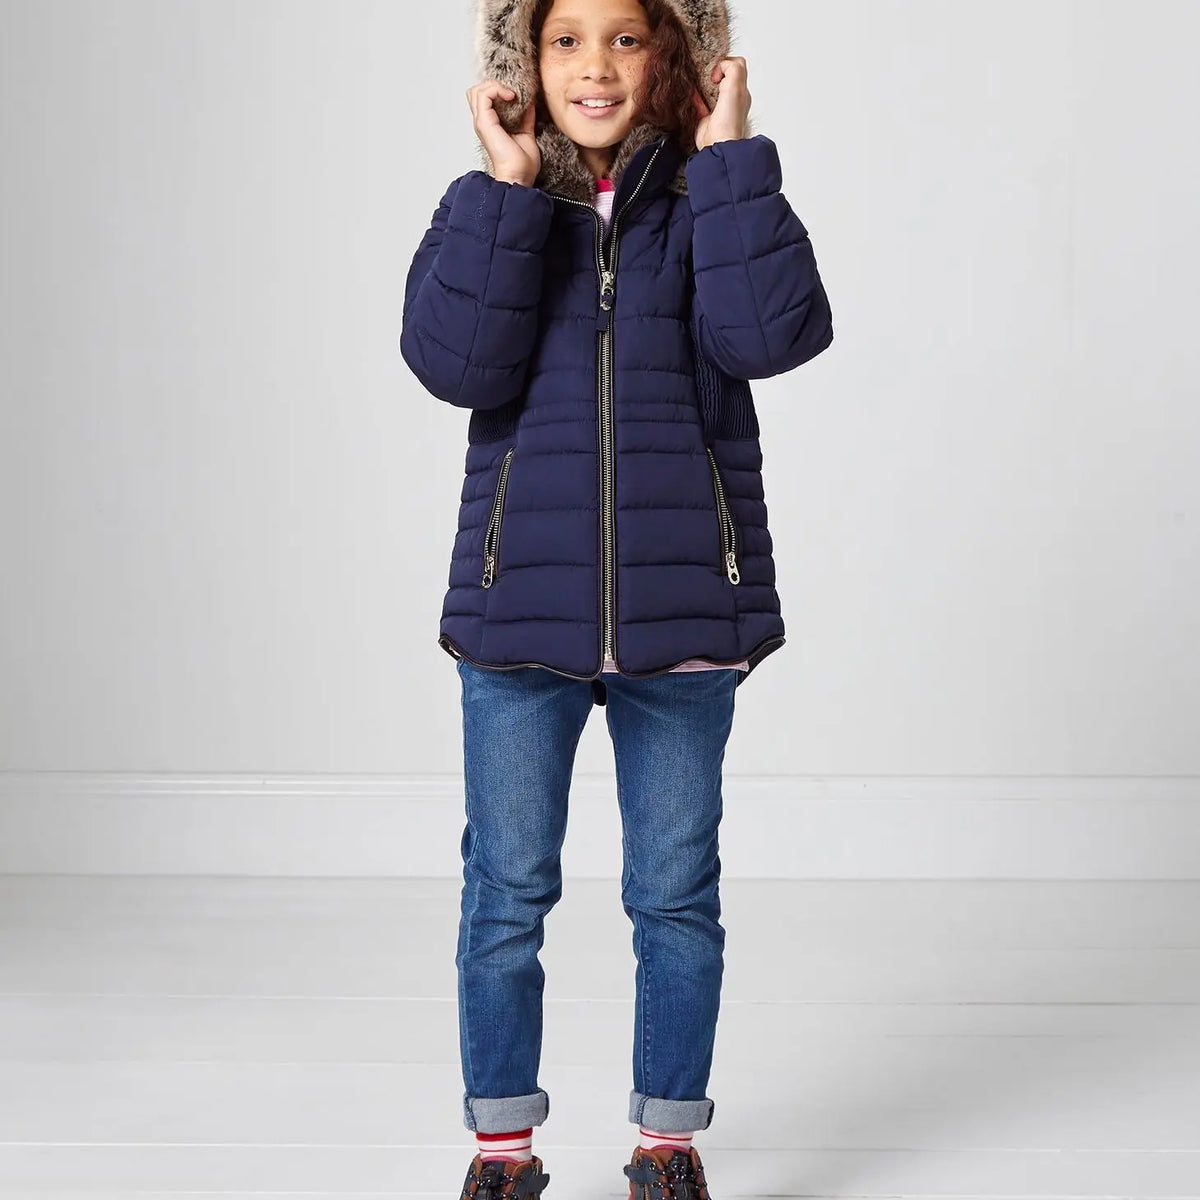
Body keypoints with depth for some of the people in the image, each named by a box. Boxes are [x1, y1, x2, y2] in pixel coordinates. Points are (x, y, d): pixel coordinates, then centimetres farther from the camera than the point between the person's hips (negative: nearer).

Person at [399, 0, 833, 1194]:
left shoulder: (707, 201, 1)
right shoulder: (490, 208, 3)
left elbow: (773, 333, -17)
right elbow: (457, 362, -14)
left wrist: (731, 161, -15)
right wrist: (506, 189, -16)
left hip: (683, 608, 0)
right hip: (520, 606, 1)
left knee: (676, 895, 10)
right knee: (507, 893, 8)